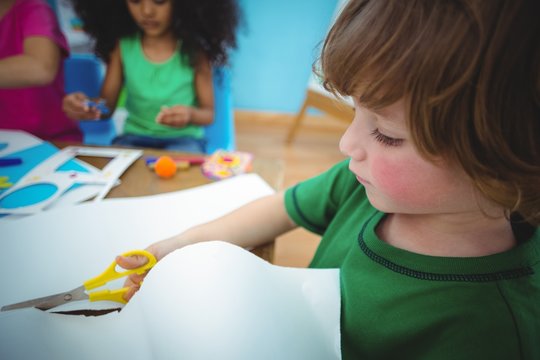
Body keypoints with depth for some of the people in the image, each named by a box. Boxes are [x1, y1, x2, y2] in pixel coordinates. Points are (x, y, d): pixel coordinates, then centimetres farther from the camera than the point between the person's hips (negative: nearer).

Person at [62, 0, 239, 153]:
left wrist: (191, 114, -26)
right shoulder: (122, 46, -2)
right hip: (136, 136, 2)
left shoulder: (194, 51, -8)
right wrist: (87, 105, -23)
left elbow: (208, 113, -1)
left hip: (183, 138, -2)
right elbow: (106, 105, 1)